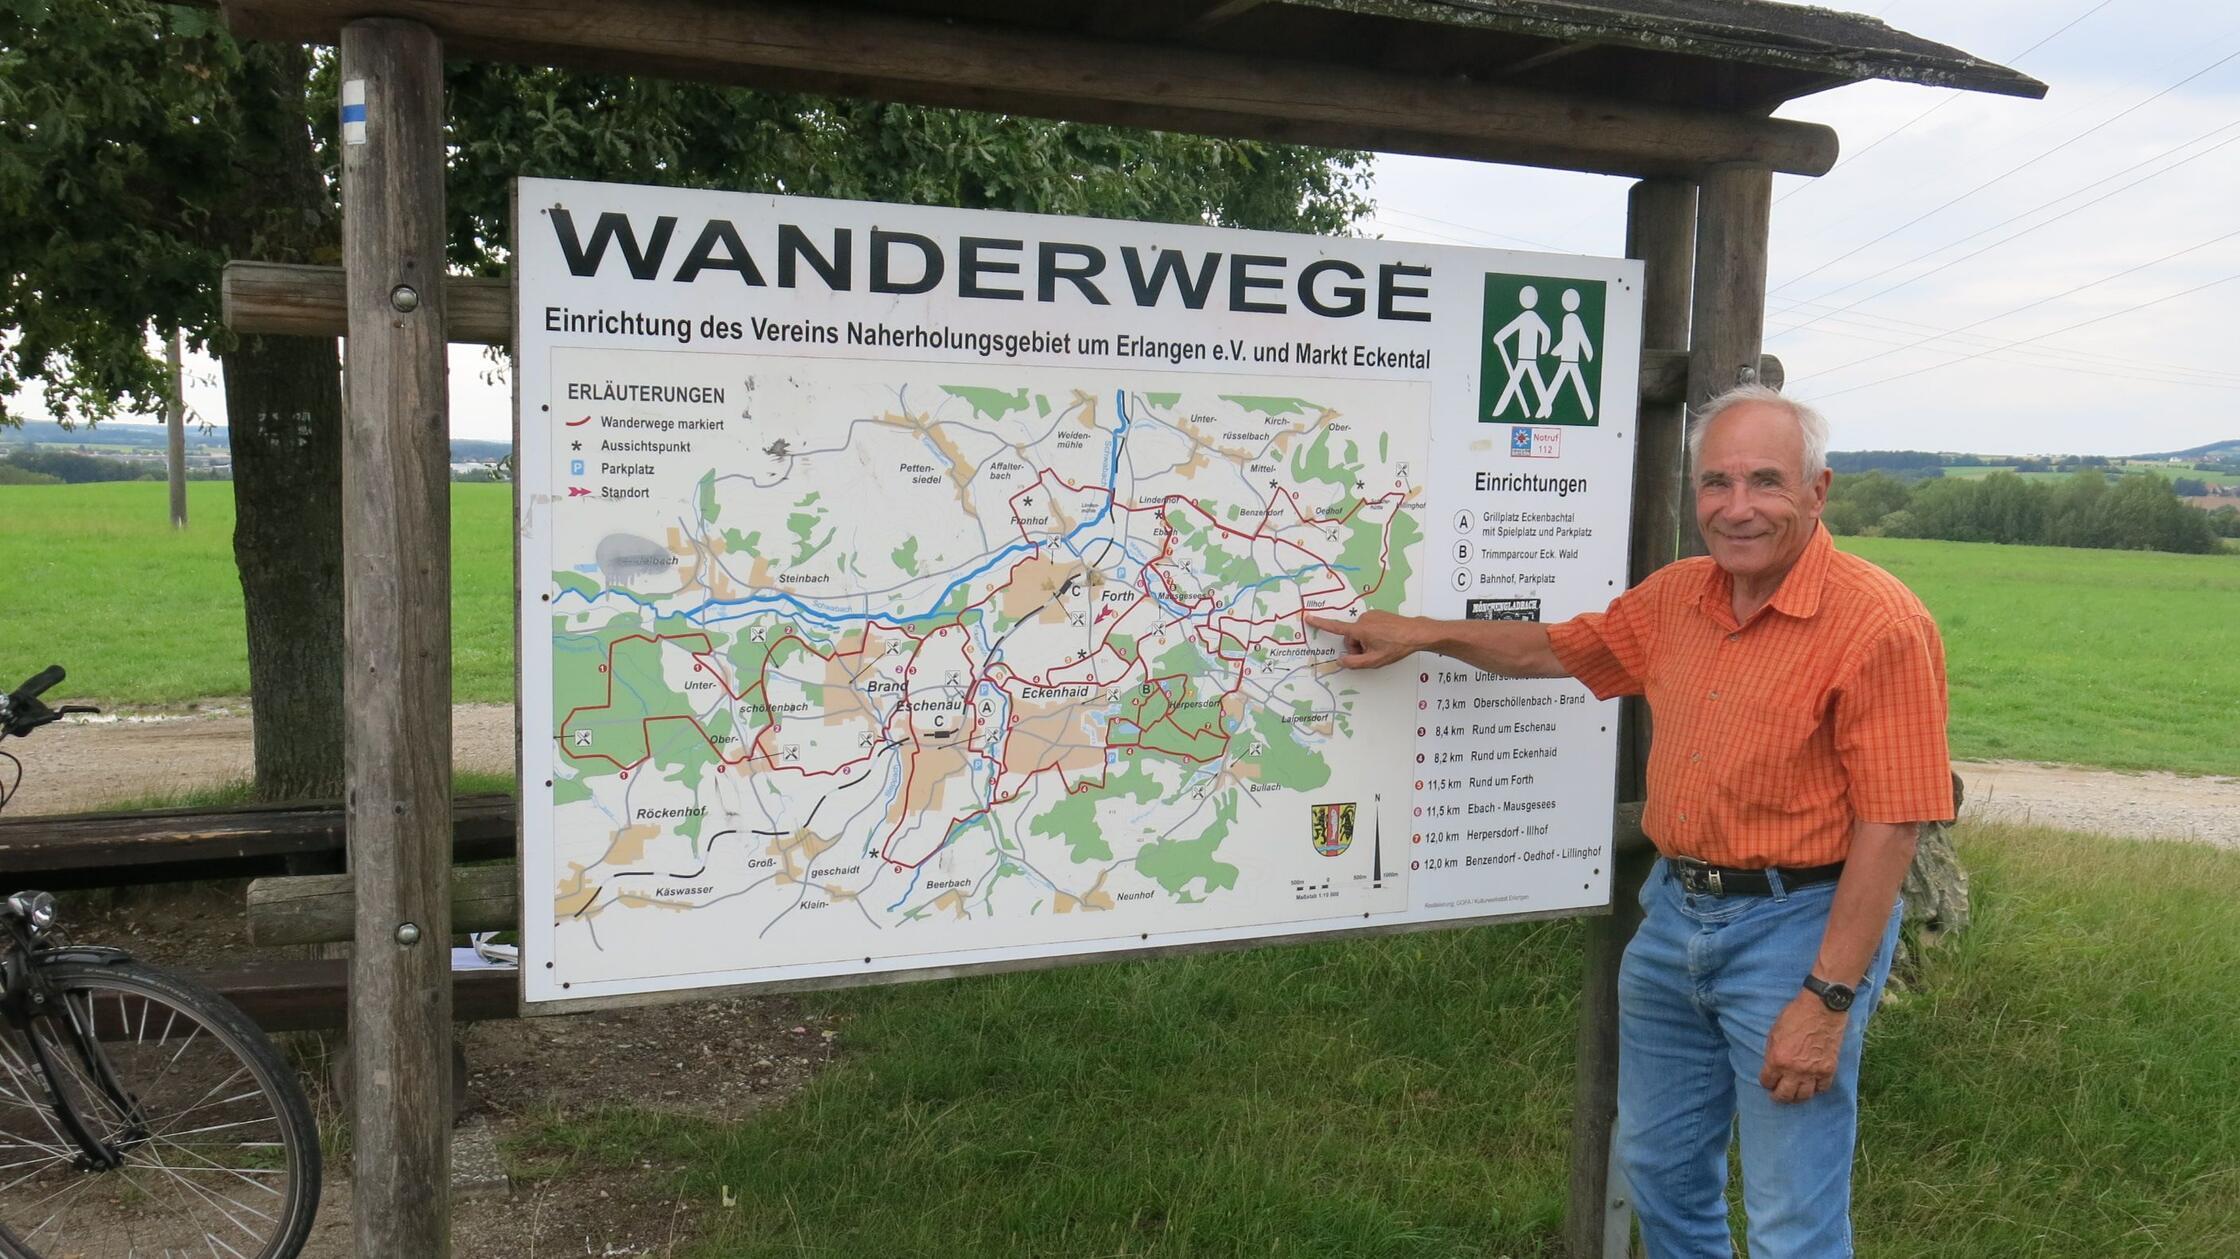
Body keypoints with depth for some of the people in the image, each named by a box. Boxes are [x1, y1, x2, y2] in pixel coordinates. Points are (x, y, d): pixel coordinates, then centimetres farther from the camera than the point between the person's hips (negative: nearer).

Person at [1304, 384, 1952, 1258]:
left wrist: (1829, 998, -20)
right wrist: (1420, 633, 15)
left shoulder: (1879, 623, -18)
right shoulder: (1677, 597, 4)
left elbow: (1889, 824, -19)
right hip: (1674, 910, 7)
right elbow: (1556, 650, 21)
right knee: (1658, 1168, 21)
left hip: (1796, 924, -7)